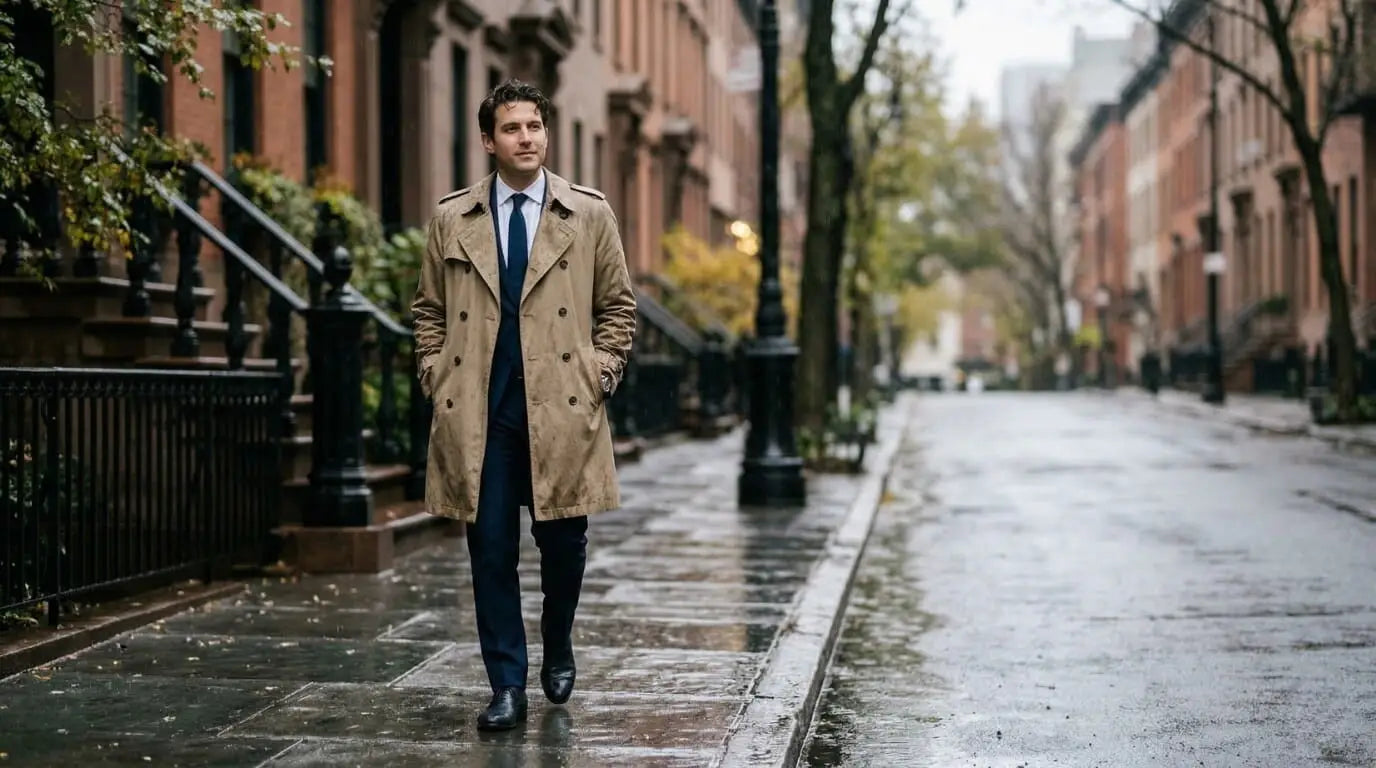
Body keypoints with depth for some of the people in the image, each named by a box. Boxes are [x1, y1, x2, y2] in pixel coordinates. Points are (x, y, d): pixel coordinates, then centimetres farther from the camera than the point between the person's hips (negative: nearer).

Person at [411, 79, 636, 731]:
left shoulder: (589, 213, 6)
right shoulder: (452, 218, 8)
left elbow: (618, 305, 11)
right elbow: (428, 309, 16)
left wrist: (600, 376, 2)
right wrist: (435, 377, 4)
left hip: (562, 409, 0)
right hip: (477, 413, 1)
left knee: (563, 543, 6)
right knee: (491, 551, 0)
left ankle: (557, 649, 33)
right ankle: (507, 687, 8)